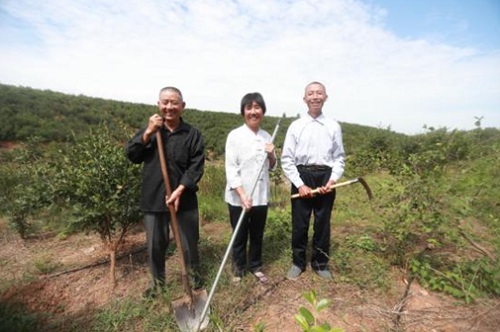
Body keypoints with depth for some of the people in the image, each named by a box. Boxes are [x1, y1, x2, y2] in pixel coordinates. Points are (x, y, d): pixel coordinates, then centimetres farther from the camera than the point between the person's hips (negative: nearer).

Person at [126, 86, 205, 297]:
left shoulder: (193, 134, -4)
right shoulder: (149, 130, 4)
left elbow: (196, 167, -9)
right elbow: (131, 156, -3)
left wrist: (180, 190, -20)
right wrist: (148, 133, -15)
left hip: (184, 199, -1)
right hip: (153, 198, 2)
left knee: (189, 242, 13)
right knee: (155, 244, 16)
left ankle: (194, 276, 40)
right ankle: (157, 281, 40)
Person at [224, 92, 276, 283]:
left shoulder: (267, 137, 6)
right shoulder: (235, 136, -9)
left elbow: (271, 167, 13)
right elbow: (231, 168, -13)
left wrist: (271, 155, -8)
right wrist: (242, 195, -21)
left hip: (261, 196, 4)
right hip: (238, 197, -4)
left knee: (257, 234, 17)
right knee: (240, 235, 12)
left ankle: (255, 266, 38)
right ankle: (238, 268, 33)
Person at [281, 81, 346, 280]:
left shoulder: (334, 126, 3)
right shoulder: (296, 126, 0)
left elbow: (339, 157, 5)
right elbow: (287, 159, -2)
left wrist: (332, 180, -9)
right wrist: (299, 184, -9)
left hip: (325, 178, 1)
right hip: (301, 177, 0)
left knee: (323, 224, 12)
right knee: (299, 224, 9)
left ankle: (320, 263, 33)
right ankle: (298, 263, 29)